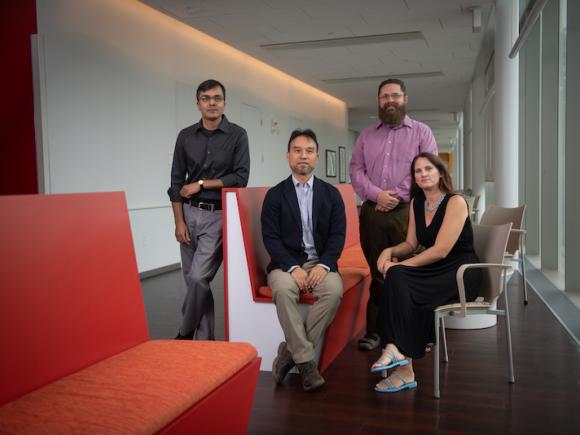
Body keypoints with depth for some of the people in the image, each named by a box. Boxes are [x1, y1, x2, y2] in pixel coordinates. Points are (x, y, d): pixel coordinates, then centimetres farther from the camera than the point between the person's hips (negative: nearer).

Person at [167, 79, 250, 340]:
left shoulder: (237, 135, 0)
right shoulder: (186, 136, 8)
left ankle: (186, 333, 9)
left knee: (198, 277, -13)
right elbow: (176, 182, 7)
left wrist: (201, 184, -7)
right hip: (190, 214, 4)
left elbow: (241, 177, -7)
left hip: (219, 215, -3)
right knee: (193, 280, 7)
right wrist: (179, 221, -1)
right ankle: (204, 339, 20)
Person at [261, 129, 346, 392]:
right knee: (283, 289, -34)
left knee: (334, 290, -30)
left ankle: (291, 351, -18)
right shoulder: (275, 195, 6)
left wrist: (323, 265, -15)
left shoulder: (331, 194, 10)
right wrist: (293, 267, -18)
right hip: (286, 263, -1)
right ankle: (305, 360, -24)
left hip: (321, 263, 1)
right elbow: (271, 237, -3)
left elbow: (337, 235, 3)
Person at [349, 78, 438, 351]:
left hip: (407, 212, -2)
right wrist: (376, 194, -11)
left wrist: (396, 196, -11)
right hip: (372, 213, 3)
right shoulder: (366, 136, 16)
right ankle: (374, 330, 15)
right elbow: (356, 170, 7)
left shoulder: (421, 132, 7)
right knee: (377, 273, 7)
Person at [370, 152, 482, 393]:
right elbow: (411, 243, 14)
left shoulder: (455, 202, -12)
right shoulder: (416, 203, 10)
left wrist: (400, 265, -19)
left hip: (461, 273, -6)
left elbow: (441, 250, -19)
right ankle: (398, 355, -28)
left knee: (398, 278, -28)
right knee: (395, 278, -25)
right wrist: (390, 251, -8)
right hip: (434, 270, 6)